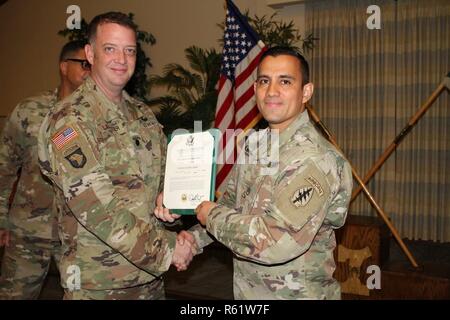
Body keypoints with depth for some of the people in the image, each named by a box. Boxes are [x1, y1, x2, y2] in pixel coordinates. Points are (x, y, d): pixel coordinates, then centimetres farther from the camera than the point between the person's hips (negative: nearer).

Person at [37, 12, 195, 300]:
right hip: (97, 285, -6)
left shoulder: (143, 114, 7)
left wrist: (176, 237, -4)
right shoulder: (69, 121, -15)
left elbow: (165, 176, 14)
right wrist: (166, 249, -19)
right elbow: (95, 207, -22)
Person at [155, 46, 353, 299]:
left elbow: (279, 243, -32)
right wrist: (194, 239, -1)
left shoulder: (314, 158, -24)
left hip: (298, 293, -7)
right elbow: (231, 202, 14)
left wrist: (212, 215, -18)